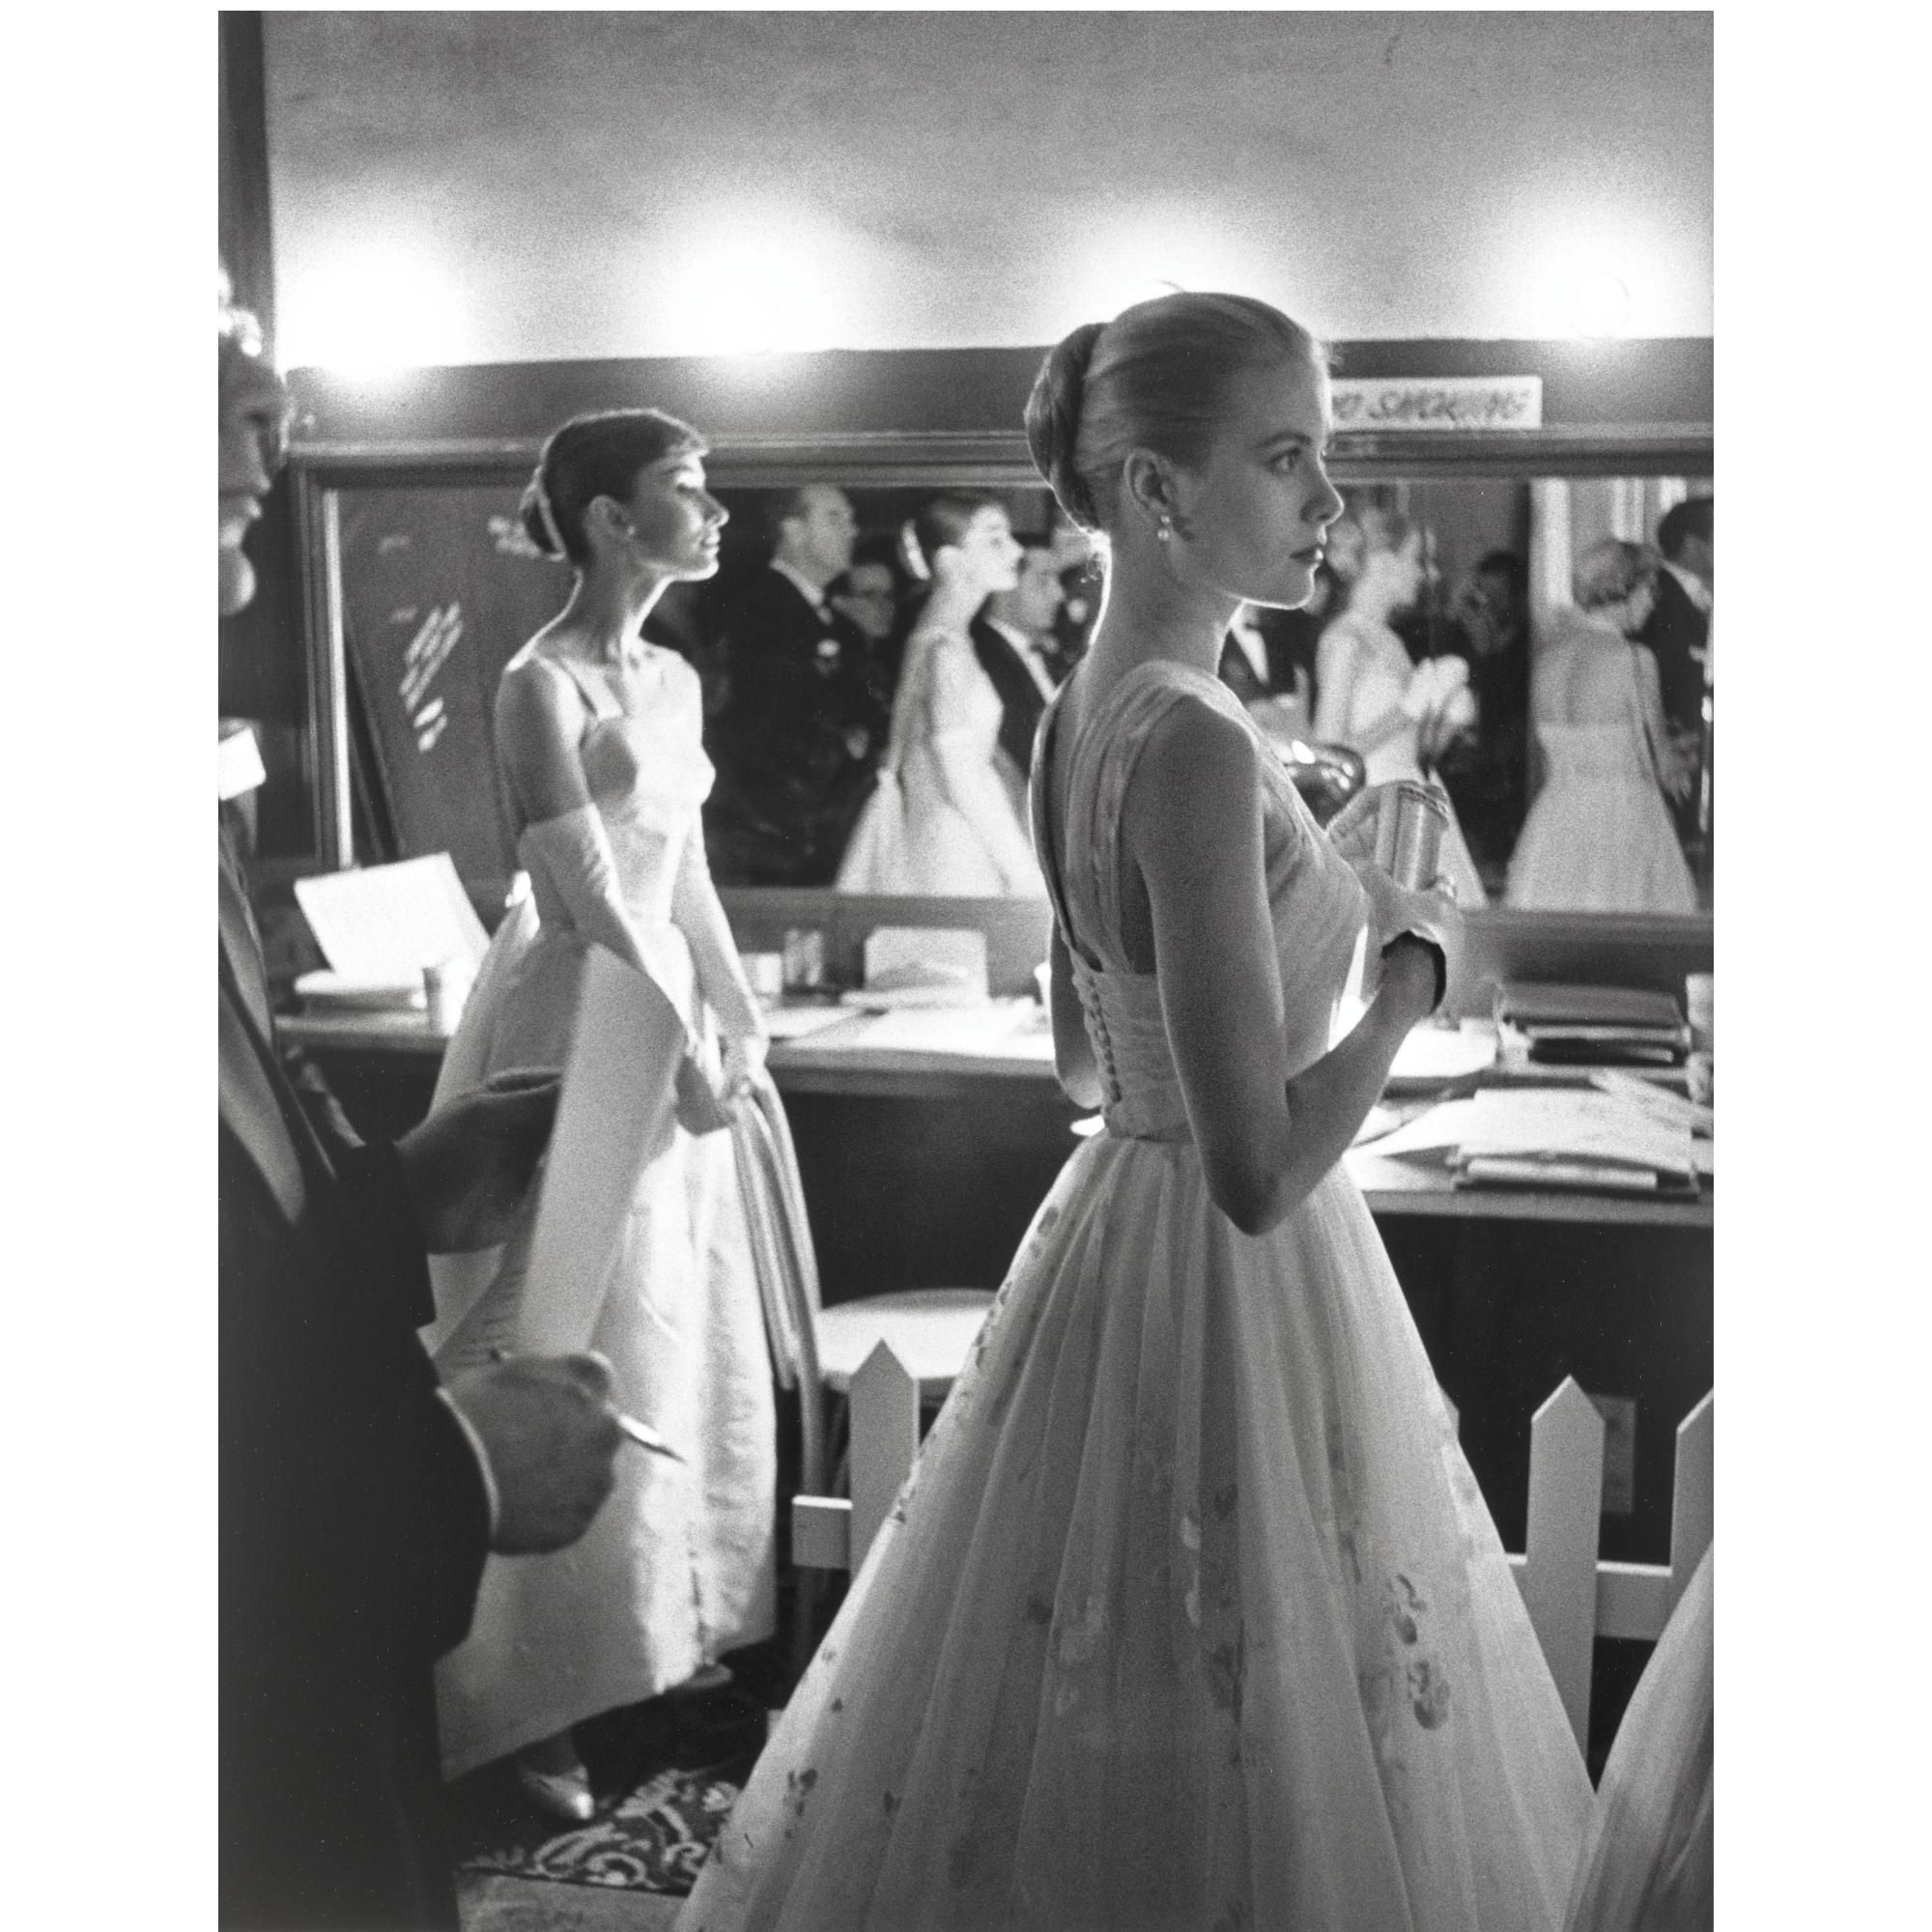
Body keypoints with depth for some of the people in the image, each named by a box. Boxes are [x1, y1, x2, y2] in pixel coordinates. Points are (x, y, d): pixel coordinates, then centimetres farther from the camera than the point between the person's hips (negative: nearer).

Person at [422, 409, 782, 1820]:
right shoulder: (540, 686, -16)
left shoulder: (673, 678, 10)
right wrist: (682, 1053, -14)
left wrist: (740, 1017, 11)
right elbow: (587, 903, -18)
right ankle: (529, 1700, 11)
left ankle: (662, 1630, 32)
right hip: (573, 1027, -8)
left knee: (681, 1333, 16)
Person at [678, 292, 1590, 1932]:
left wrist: (1312, 886, 17)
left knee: (1078, 1749, 23)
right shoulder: (1194, 745, -23)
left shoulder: (1086, 717, 5)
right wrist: (1417, 963, -12)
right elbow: (1261, 1171, -26)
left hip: (1123, 1232, 9)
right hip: (1235, 1292, -9)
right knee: (1232, 1784, 8)